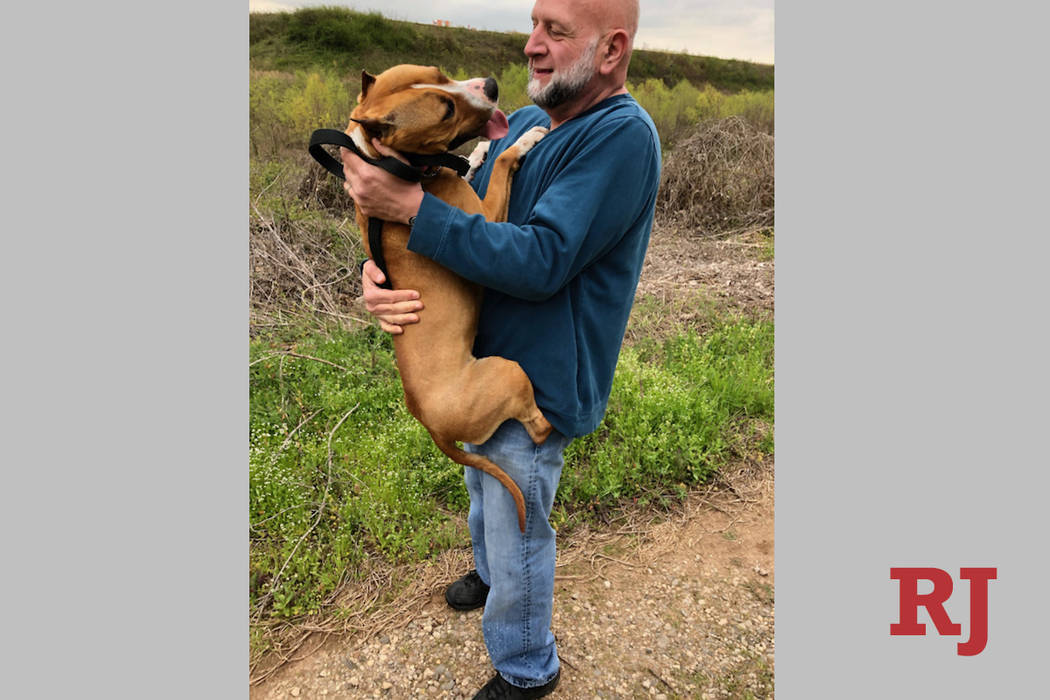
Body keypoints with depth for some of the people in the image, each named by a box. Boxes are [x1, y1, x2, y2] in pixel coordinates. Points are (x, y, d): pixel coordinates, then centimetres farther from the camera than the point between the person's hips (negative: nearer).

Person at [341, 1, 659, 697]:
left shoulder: (623, 136, -23)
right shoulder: (524, 124, 3)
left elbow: (541, 261, -31)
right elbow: (467, 218, 1)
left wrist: (410, 204, -31)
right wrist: (379, 272, -19)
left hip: (541, 382, -8)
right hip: (488, 363, 8)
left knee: (519, 531, 11)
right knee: (484, 488, 30)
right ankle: (492, 574, 62)